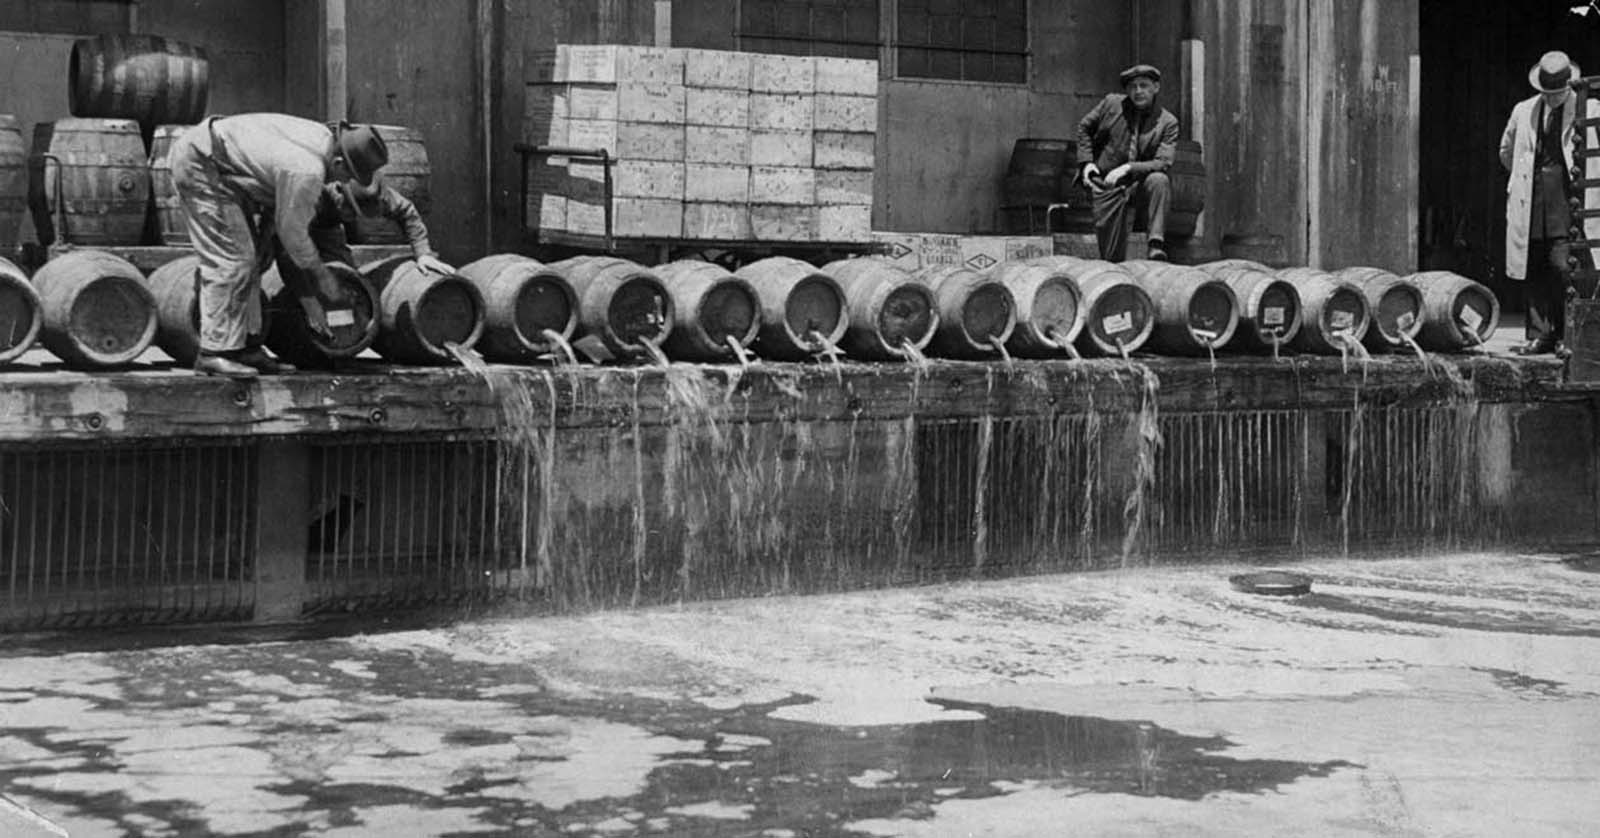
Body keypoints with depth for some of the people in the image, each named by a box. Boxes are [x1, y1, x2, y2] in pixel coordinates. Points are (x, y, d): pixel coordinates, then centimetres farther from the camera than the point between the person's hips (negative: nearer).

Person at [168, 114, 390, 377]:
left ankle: (247, 347, 14)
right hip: (199, 164, -11)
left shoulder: (323, 137, 1)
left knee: (250, 257, 11)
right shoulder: (307, 172, -28)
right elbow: (292, 232, -15)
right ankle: (214, 353, -9)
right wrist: (321, 276, -1)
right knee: (230, 261, -12)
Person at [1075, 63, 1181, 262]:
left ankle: (1157, 244, -37)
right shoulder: (1112, 103, 1)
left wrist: (1128, 168, -27)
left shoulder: (1167, 122, -5)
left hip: (1140, 184, -1)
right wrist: (1086, 162, 1)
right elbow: (1084, 128, 15)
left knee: (1159, 180, -35)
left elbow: (1163, 163, -14)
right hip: (1106, 184, 1)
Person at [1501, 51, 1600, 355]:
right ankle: (1539, 336, 7)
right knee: (1534, 272, 2)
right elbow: (1506, 152, 28)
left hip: (1569, 199, -3)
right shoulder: (1523, 112, 13)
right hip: (1531, 204, 3)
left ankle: (1566, 337, -5)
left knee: (1563, 267, -13)